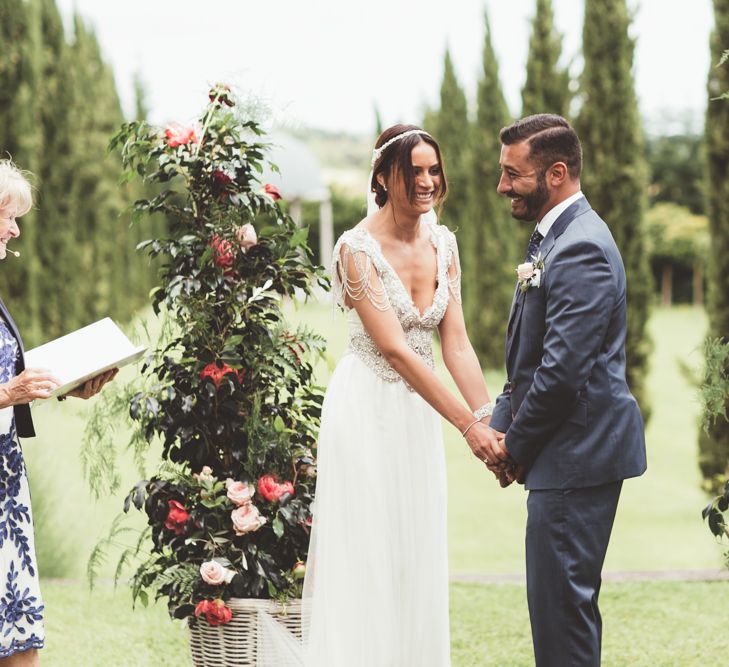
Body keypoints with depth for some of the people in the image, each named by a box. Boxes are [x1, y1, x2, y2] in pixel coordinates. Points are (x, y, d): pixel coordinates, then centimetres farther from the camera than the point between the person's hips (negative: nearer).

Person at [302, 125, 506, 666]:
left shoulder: (443, 244, 4)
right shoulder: (358, 249, -16)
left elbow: (456, 342, 0)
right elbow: (395, 350, -21)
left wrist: (491, 417, -14)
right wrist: (468, 424, -24)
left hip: (419, 410, 6)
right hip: (369, 411, -6)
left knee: (418, 557, 9)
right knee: (367, 558, -1)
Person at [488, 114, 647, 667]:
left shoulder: (580, 248, -19)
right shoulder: (555, 237, 16)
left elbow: (563, 368, -23)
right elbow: (532, 356, 20)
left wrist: (517, 445, -11)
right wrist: (503, 424, 7)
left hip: (576, 453, -11)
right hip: (571, 453, 11)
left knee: (561, 596, -7)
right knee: (563, 595, 16)